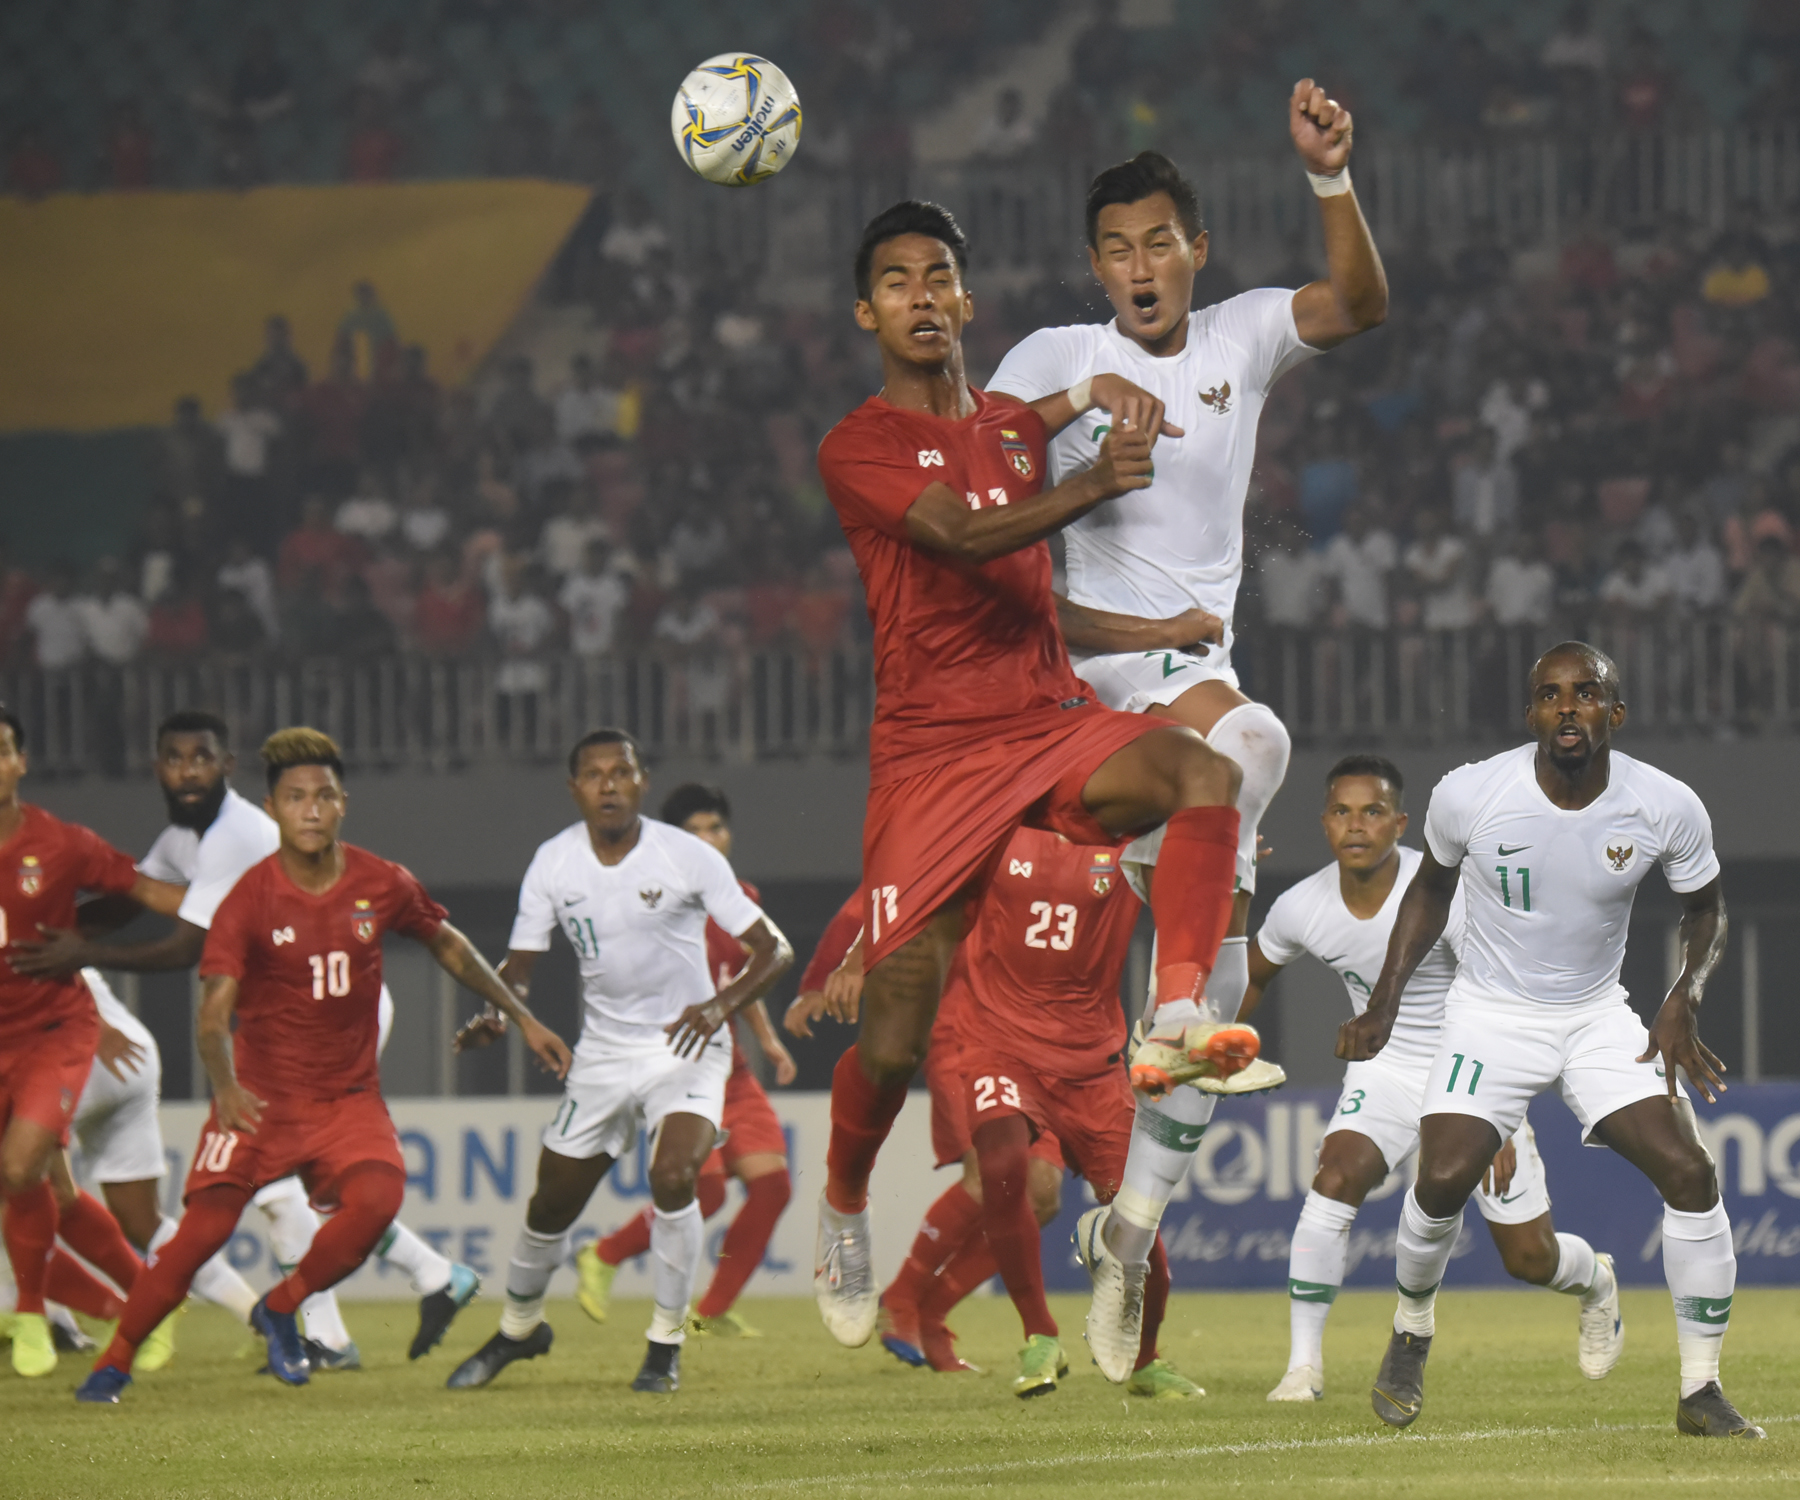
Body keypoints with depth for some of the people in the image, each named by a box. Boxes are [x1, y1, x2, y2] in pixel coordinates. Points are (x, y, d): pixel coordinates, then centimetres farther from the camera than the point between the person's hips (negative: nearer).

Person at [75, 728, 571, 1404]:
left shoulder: (382, 885, -4)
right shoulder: (250, 898, -13)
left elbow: (447, 945, 15)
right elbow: (214, 1010, -20)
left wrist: (523, 1019, 18)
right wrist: (226, 1087, -38)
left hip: (349, 1095, 2)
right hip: (260, 1093, -2)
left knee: (376, 1198, -24)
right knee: (205, 1226, -13)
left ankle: (280, 1310, 1)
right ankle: (115, 1361, 5)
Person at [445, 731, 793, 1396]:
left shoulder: (687, 857, -15)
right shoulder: (553, 863, -5)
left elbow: (773, 949, -13)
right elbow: (520, 966, 2)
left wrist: (722, 1004, -32)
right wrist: (496, 1015, -20)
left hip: (687, 1046, -3)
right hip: (602, 1053, 4)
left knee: (673, 1175, -27)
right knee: (551, 1204, 8)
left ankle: (667, 1342, -9)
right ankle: (518, 1328, 38)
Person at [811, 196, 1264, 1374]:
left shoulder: (1017, 426, 18)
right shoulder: (859, 449, -1)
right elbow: (964, 536, -18)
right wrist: (1096, 484, -30)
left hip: (1053, 723, 4)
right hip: (932, 747, -4)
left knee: (1205, 773, -29)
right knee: (899, 1025, -5)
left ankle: (1177, 1021, -40)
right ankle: (844, 1208, 24)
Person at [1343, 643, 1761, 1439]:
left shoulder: (1667, 807, -15)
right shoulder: (1469, 795, -17)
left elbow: (1705, 906, 5)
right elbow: (1431, 888, 4)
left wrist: (1685, 999, -11)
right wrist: (1383, 1005, 1)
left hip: (1598, 1016, 2)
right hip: (1490, 1015, -2)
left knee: (1690, 1172, -14)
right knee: (1444, 1179, -19)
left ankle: (1701, 1393, -2)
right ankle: (1411, 1335, 13)